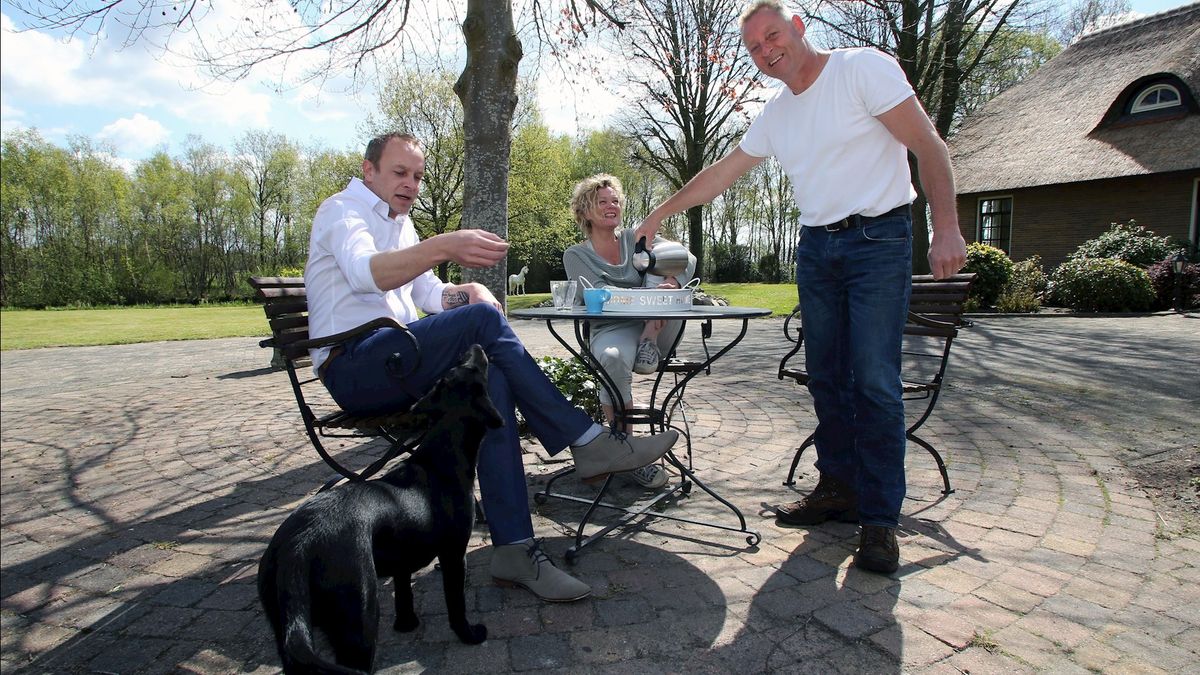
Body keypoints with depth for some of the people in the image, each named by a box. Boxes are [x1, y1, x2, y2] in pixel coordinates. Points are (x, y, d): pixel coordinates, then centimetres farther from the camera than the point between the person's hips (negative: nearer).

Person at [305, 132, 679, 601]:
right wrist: (445, 246, -43)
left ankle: (514, 549, -28)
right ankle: (587, 443, -25)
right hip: (352, 366, -7)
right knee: (483, 320, -28)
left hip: (395, 363, 7)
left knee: (491, 380, -25)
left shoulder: (400, 223, 24)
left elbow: (429, 294, 17)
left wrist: (467, 292, -8)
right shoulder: (342, 211, -3)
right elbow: (364, 273, -26)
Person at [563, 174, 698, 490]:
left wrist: (670, 283, -23)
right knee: (614, 359, -38)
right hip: (611, 330, -3)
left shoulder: (636, 238, 15)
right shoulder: (576, 255, 8)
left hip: (657, 330, 3)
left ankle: (649, 342, -24)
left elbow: (688, 258, 1)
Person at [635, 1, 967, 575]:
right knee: (827, 379, 7)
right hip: (815, 248, 7)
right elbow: (720, 173, 19)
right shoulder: (776, 114, 13)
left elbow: (928, 147, -9)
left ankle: (880, 518, -2)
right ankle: (839, 489, 18)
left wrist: (946, 228, -17)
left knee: (875, 382, -10)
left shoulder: (863, 68, -6)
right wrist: (658, 215, 19)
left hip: (878, 242, -6)